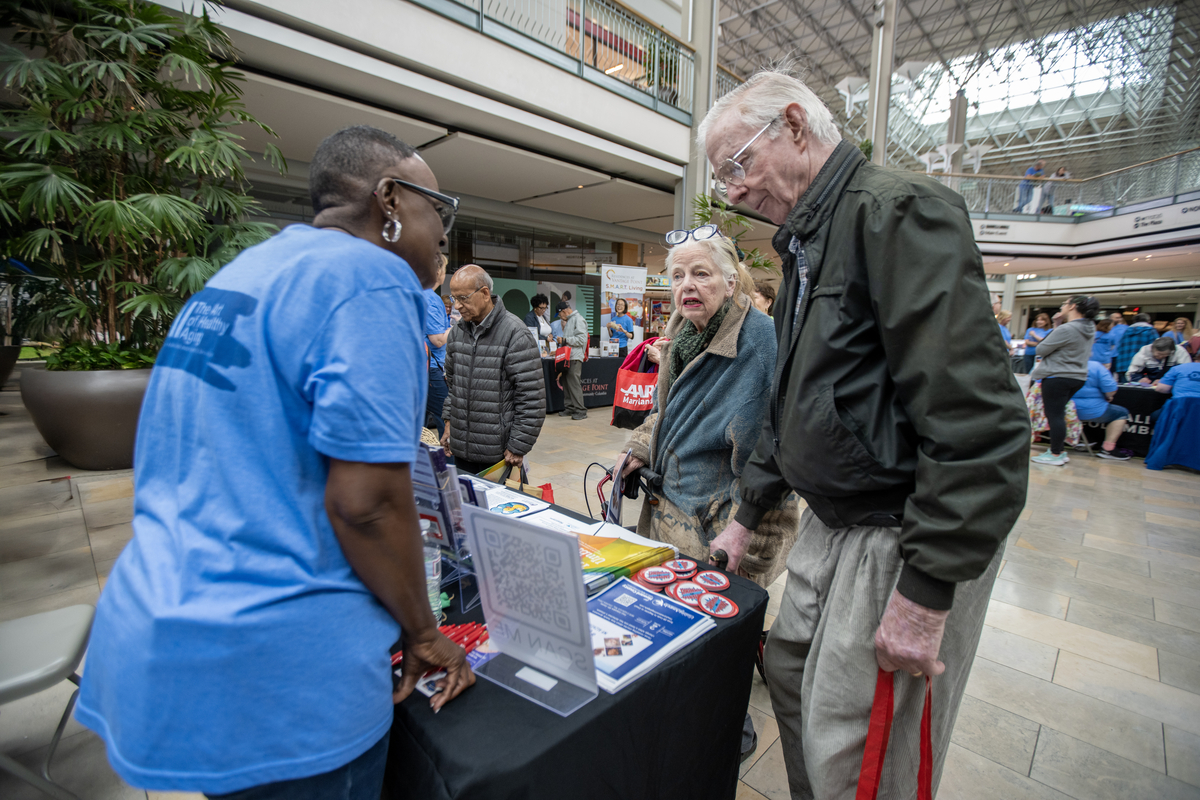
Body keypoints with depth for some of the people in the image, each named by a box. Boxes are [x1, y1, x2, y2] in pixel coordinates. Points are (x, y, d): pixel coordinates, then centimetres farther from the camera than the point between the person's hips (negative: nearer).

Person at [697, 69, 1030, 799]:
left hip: (905, 539, -9)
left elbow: (981, 418, -24)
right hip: (831, 524, 9)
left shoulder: (897, 209, -15)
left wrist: (926, 589, -23)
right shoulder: (806, 244, 14)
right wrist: (750, 514, 18)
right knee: (790, 671, 22)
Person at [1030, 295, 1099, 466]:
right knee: (1059, 414, 15)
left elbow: (1041, 350, -14)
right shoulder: (1090, 329, 11)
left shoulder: (1066, 329, -19)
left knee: (1055, 415, -5)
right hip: (1078, 377, 9)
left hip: (1057, 377, -9)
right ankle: (1057, 450, 20)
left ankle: (1055, 455, -1)